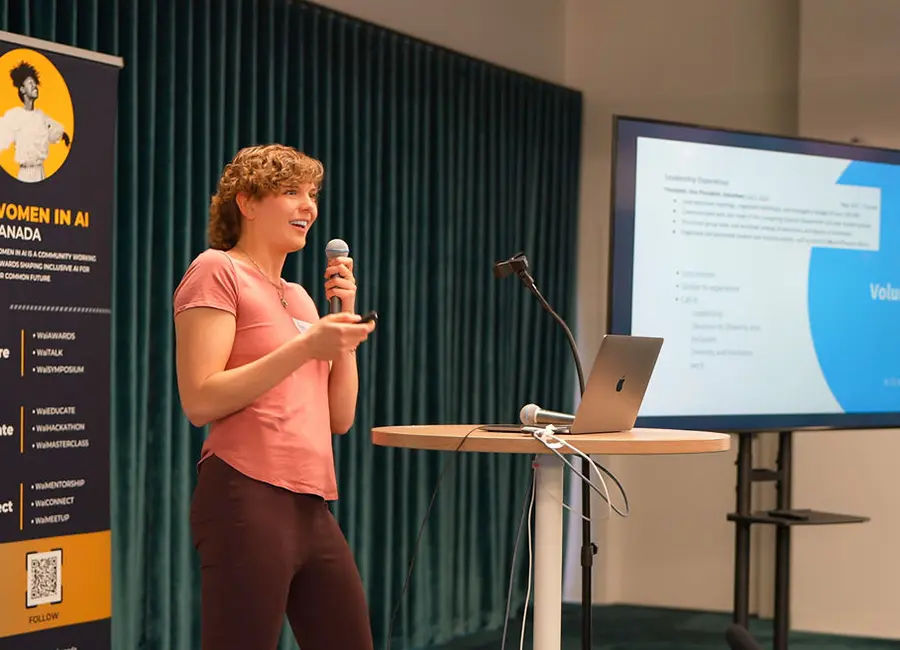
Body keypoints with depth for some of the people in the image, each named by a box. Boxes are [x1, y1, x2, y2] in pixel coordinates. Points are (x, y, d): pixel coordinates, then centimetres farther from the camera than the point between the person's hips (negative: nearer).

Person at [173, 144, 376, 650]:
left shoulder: (299, 295, 21)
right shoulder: (217, 271, -2)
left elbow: (339, 417, 16)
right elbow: (200, 401, -13)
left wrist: (346, 318, 8)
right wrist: (306, 346, -16)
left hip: (312, 507, 8)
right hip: (248, 501, -8)